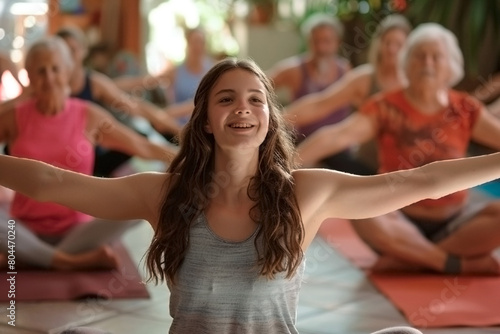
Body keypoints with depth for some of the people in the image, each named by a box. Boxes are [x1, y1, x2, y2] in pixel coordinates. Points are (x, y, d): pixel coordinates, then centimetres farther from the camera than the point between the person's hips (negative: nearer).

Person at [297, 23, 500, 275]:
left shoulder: (465, 109, 1)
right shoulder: (386, 107, -8)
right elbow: (338, 136, -21)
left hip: (453, 222, 3)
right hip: (401, 223, -2)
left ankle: (410, 259, -21)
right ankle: (462, 264, -24)